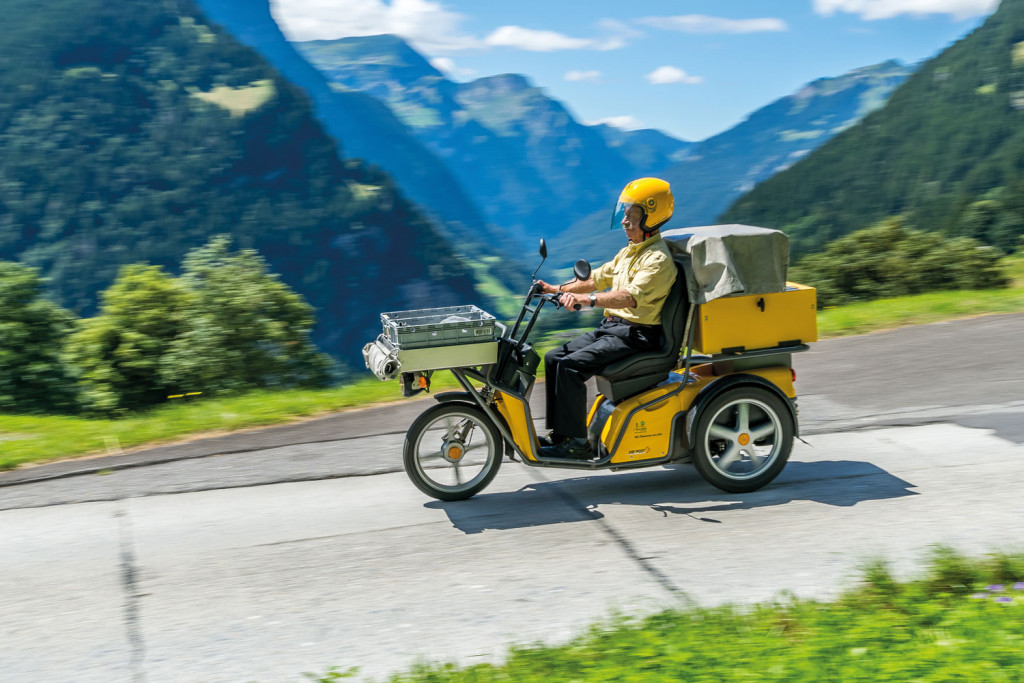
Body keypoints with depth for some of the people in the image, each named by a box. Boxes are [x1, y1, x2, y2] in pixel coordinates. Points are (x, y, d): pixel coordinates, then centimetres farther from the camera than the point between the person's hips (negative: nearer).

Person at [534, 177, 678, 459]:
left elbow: (631, 297, -30)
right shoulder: (629, 251, 17)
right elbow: (598, 279, 22)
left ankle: (576, 442, -16)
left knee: (571, 366, -24)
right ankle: (559, 433, 8)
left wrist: (587, 300, -42)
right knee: (553, 358, 3)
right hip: (611, 327, 10)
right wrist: (559, 289, 11)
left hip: (636, 335, -10)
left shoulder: (658, 259, -15)